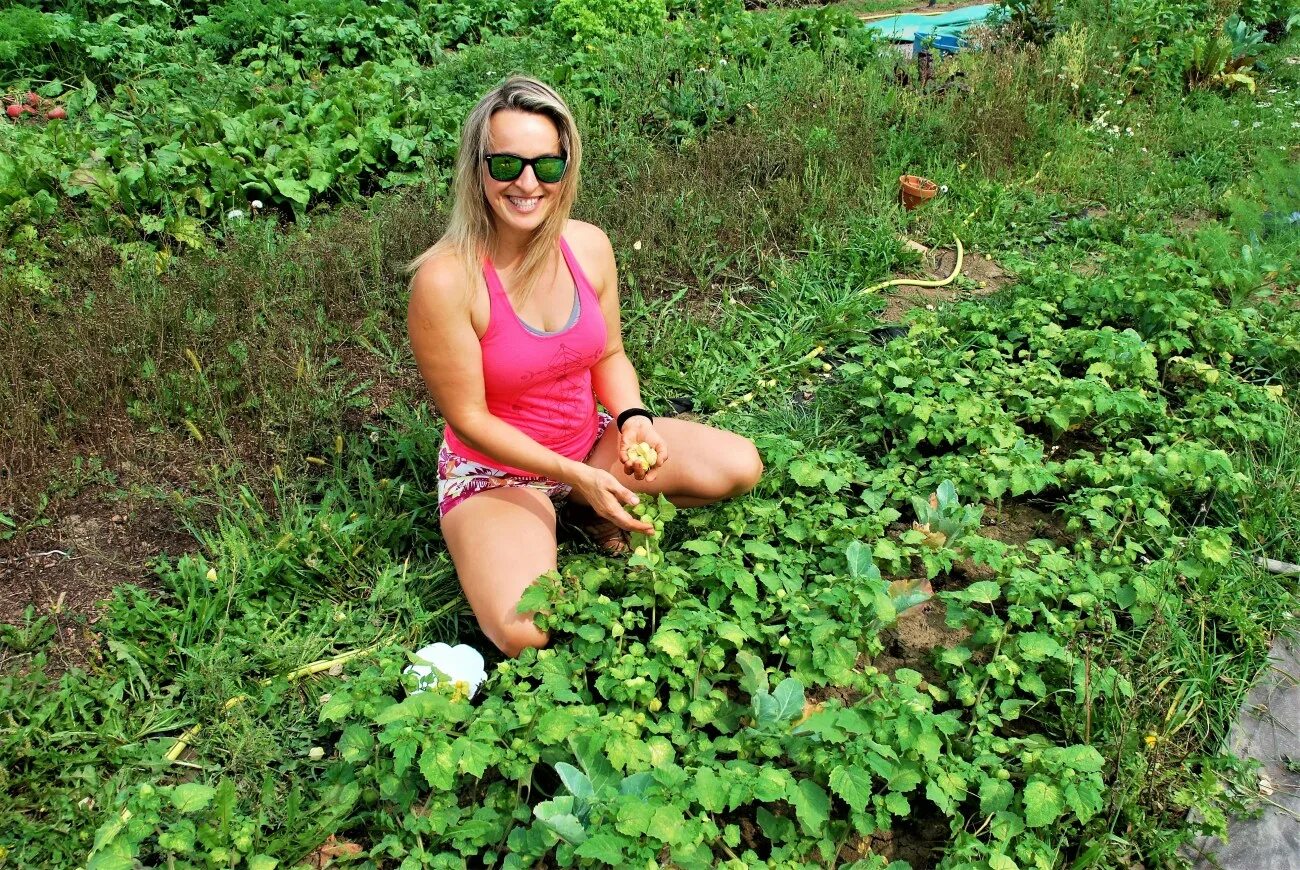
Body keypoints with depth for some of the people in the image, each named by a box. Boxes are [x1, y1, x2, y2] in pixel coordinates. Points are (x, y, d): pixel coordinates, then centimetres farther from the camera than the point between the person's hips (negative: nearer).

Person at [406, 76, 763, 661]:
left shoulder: (589, 246, -10)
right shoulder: (445, 280, -26)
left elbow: (609, 356, 5)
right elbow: (468, 418, -20)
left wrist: (633, 418, -16)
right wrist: (575, 476, -24)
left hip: (590, 442, 5)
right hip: (494, 469, -5)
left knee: (741, 466, -5)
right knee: (524, 632, -28)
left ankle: (604, 514, 11)